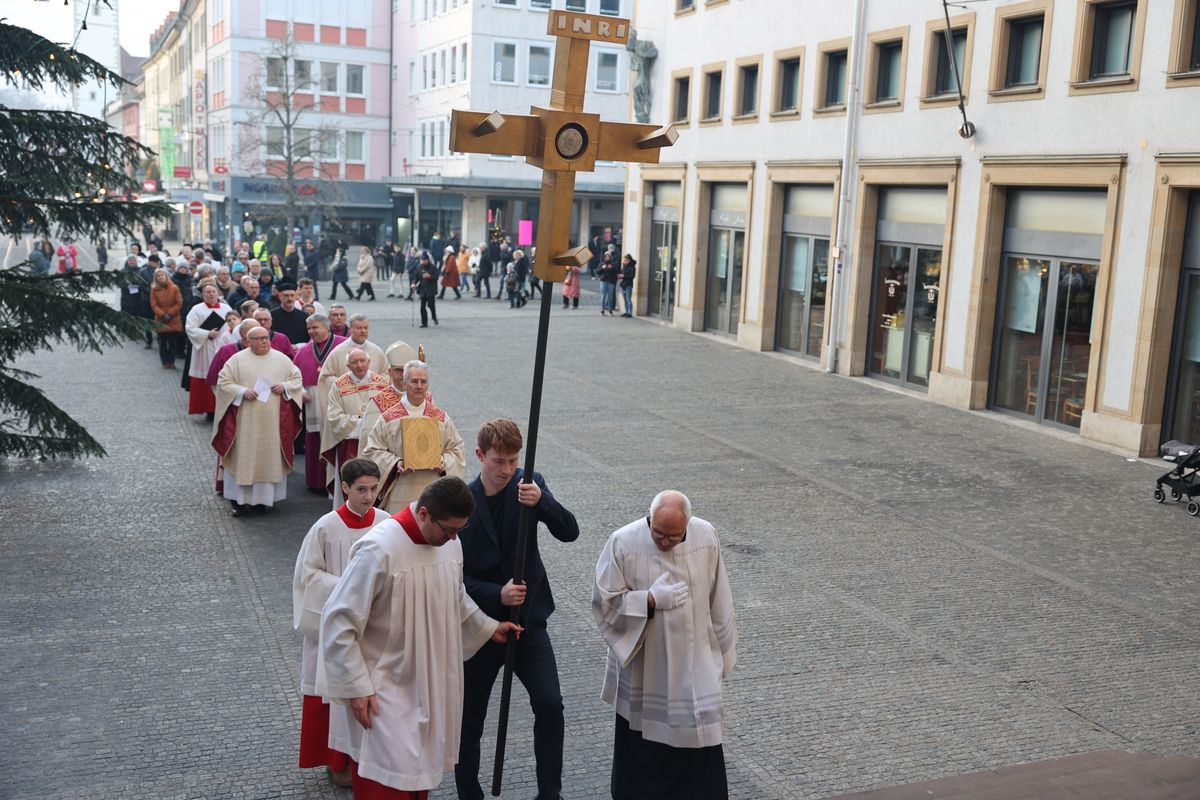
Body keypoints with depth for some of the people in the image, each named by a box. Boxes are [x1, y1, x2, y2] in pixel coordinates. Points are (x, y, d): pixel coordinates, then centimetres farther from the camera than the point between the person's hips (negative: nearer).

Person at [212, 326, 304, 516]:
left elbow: (296, 378, 11)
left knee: (270, 457, 3)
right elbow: (223, 382, -1)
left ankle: (264, 496, 12)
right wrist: (242, 391, -15)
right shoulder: (237, 360, 1)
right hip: (246, 420, -2)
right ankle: (237, 498, 7)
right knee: (243, 456, 0)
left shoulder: (282, 359, 8)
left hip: (273, 421, 2)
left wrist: (284, 386, -8)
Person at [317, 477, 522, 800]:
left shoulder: (449, 541, -2)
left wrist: (488, 628, 20)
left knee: (420, 770, 16)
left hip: (429, 682, 7)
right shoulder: (379, 551, -24)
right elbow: (338, 621, -19)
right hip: (385, 687, -7)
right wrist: (356, 687, -17)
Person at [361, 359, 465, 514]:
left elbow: (456, 449, 12)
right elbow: (372, 450, 3)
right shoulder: (388, 418, 3)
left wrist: (444, 463, -7)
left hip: (433, 490, 2)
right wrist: (395, 463, -11)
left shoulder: (441, 418, 9)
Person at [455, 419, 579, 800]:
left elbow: (569, 532, -16)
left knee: (549, 704, -16)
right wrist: (496, 594, -24)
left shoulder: (529, 485, -5)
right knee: (469, 721, 9)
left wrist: (541, 502, -34)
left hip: (529, 620, 1)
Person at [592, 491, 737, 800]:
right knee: (640, 739, 14)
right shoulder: (623, 543, -18)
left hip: (693, 663, 1)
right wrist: (650, 600, -24)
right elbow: (604, 602, -12)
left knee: (699, 737, 5)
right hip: (642, 666, -1)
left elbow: (718, 601, 2)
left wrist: (721, 650, 9)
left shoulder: (706, 537, -10)